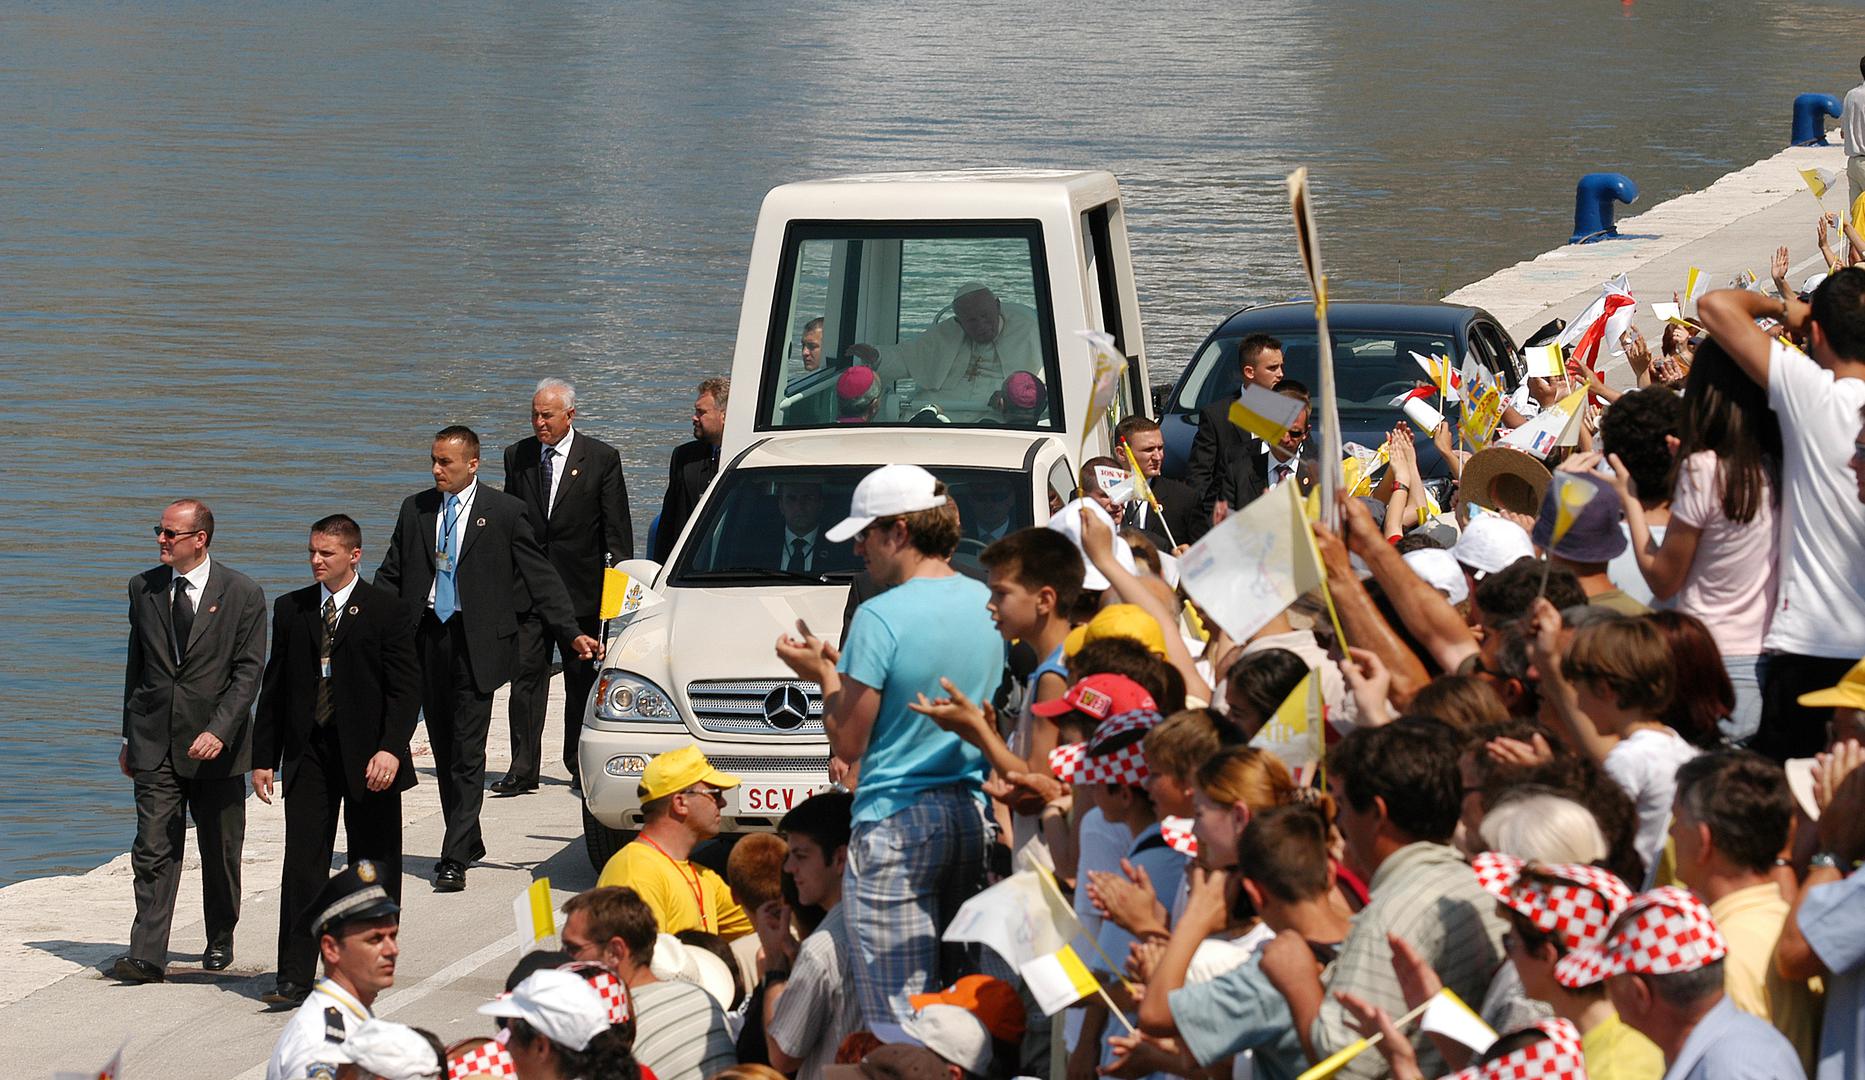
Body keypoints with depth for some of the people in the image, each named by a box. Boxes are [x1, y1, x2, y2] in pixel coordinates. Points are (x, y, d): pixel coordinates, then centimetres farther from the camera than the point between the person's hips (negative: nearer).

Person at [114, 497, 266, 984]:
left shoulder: (242, 594, -6)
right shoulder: (144, 588, 6)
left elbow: (248, 671, -8)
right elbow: (137, 665, 14)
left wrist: (219, 730, -20)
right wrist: (130, 736, 12)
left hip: (215, 744, -2)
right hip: (155, 742, 2)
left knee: (220, 850, 10)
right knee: (154, 850, -7)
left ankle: (220, 940, 29)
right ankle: (146, 956, -11)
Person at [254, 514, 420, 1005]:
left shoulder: (384, 609, -3)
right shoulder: (292, 610, 8)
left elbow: (405, 688, -6)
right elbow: (274, 688, 12)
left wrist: (390, 748, -18)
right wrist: (264, 757, 8)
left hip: (366, 756, -2)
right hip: (308, 753, 3)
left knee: (373, 867, 6)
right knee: (302, 864, -5)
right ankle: (295, 977, -6)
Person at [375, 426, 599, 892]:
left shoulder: (504, 512, -1)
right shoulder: (415, 509, 10)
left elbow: (540, 576, -1)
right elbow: (391, 575, 12)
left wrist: (573, 634, -7)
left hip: (476, 643, -4)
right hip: (426, 640, 4)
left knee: (467, 751, -8)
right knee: (444, 749, 12)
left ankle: (456, 858, -10)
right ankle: (467, 841, 27)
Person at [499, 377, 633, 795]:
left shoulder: (602, 458, -2)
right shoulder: (517, 456, 7)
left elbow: (617, 527, -1)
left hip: (581, 585, -2)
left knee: (582, 678, 7)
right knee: (526, 674, -5)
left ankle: (579, 764, 19)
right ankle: (523, 768, -6)